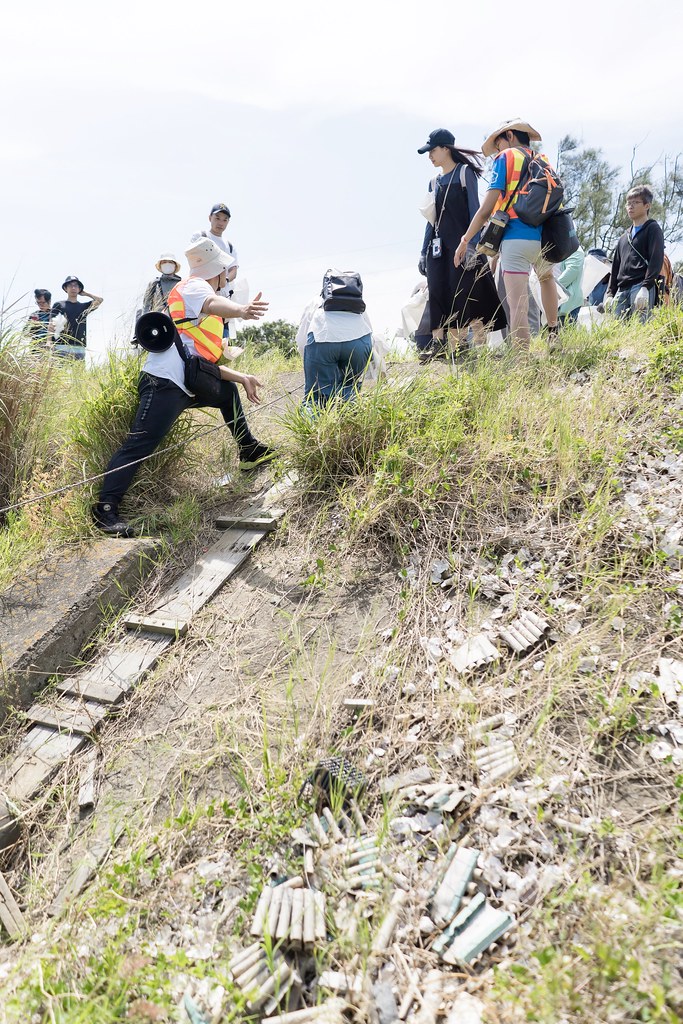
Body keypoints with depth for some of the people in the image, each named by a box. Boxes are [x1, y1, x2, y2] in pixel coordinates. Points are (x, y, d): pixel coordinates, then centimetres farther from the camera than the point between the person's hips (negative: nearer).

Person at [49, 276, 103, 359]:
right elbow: (51, 327, 5)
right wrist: (50, 345, -7)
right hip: (61, 346, -3)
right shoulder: (59, 305, 12)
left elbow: (100, 300, 8)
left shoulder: (84, 306, 20)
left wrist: (85, 293, 20)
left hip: (79, 348, 3)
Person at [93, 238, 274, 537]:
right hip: (164, 383, -11)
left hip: (187, 384, 11)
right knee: (140, 444, -18)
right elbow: (213, 304, -26)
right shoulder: (194, 286, 1)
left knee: (228, 390, 27)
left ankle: (249, 452, 35)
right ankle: (105, 509, -21)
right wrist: (242, 310, -48)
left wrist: (241, 377, 20)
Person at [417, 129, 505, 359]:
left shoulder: (465, 173, 2)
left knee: (469, 294, -10)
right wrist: (423, 252, 17)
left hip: (463, 244, -6)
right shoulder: (434, 183, 19)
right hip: (439, 247, 6)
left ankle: (480, 345, -7)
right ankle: (438, 346, -3)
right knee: (438, 295, -3)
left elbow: (474, 209, -6)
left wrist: (472, 244, -16)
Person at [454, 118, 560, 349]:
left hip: (517, 237, -6)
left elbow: (487, 207, -5)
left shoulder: (506, 158, 5)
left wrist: (466, 239, -2)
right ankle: (553, 333, 36)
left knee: (518, 304, -9)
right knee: (546, 277, 35)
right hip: (545, 238, 6)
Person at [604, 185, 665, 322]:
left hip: (641, 286, -6)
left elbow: (656, 260, -5)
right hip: (622, 290, 6)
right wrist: (610, 293, 14)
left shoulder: (652, 229, 8)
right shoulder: (625, 236, 29)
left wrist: (645, 288, -18)